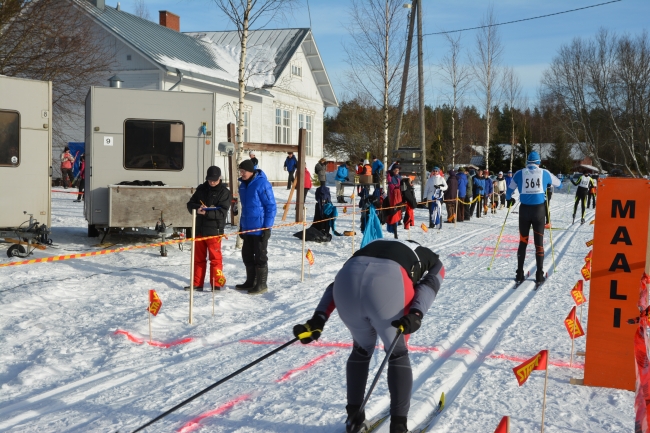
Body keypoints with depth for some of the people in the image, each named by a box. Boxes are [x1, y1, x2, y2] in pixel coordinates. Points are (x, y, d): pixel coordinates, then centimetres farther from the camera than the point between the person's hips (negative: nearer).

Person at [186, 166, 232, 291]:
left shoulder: (224, 192, -5)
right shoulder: (201, 189, 11)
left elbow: (222, 213, -14)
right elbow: (190, 204, 8)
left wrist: (207, 212, -26)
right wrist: (197, 209, -14)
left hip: (214, 230, -5)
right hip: (199, 229, 6)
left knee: (215, 258, -1)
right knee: (198, 257, 13)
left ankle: (216, 285, 5)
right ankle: (197, 284, 21)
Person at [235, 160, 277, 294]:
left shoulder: (262, 184, -15)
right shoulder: (243, 185, 9)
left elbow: (271, 207, -15)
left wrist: (267, 227, -17)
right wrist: (241, 226, 19)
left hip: (260, 228, -8)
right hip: (247, 228, 8)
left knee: (260, 257, 1)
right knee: (247, 255, 15)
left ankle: (261, 284, 10)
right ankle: (251, 281, 27)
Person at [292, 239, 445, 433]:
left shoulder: (377, 249, 41)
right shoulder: (434, 263, 34)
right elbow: (428, 286, 8)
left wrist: (319, 319, 16)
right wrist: (416, 314, -7)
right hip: (388, 286, -3)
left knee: (362, 349, 30)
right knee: (397, 353, 22)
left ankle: (354, 417, 35)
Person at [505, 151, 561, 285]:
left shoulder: (519, 173, 2)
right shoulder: (544, 173, 2)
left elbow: (509, 191, 11)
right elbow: (558, 183, 19)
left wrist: (509, 199, 32)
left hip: (524, 209, 1)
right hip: (539, 209, -1)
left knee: (523, 242, 9)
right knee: (539, 242, 5)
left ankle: (519, 274, 8)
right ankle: (539, 275, 4)